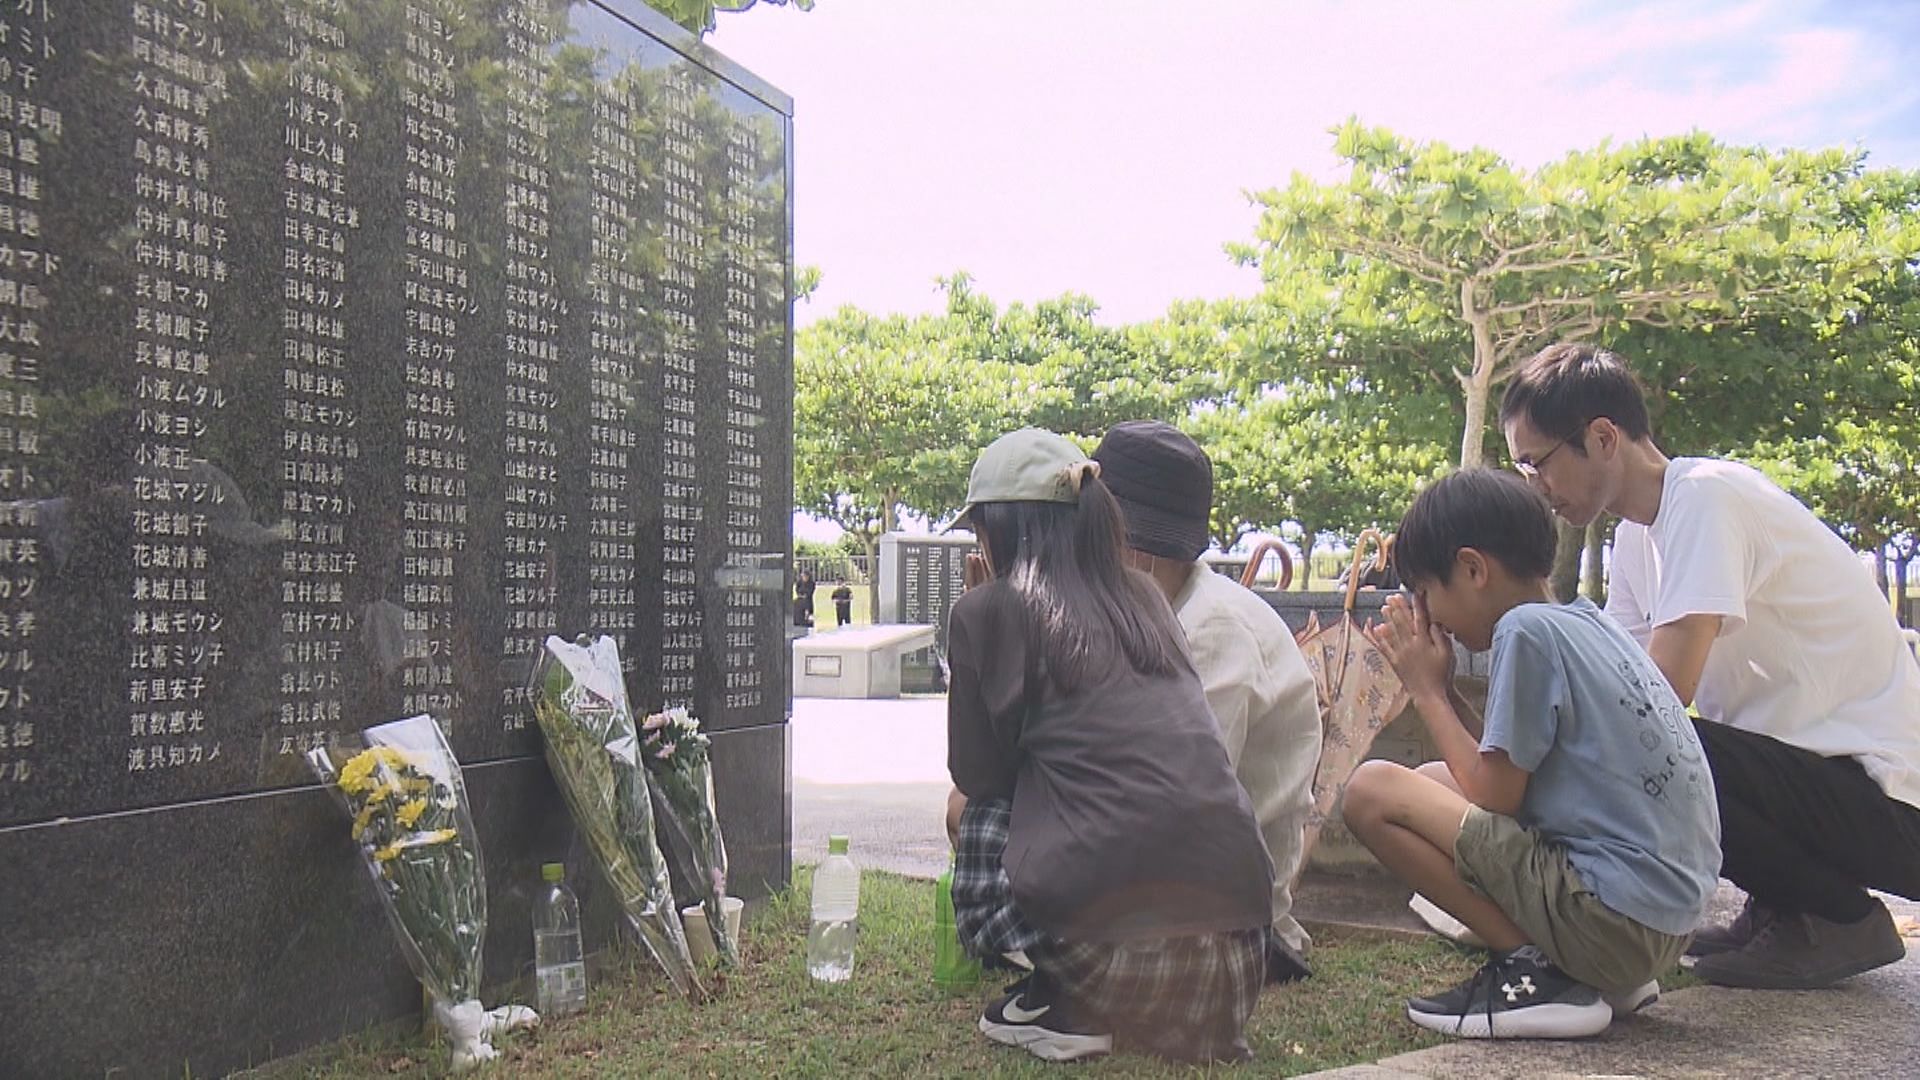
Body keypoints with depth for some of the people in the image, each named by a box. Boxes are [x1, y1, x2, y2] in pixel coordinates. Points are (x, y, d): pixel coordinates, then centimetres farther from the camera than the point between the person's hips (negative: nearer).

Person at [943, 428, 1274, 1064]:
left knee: (982, 816, 20)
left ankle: (1059, 1006, 8)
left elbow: (976, 775, 8)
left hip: (1114, 921, -6)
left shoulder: (986, 611, 1)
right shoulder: (1144, 600, 18)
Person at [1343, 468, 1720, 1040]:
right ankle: (1611, 977, 13)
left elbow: (1495, 797, -12)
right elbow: (1511, 772, 15)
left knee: (1374, 790, -10)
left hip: (1615, 917, -10)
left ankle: (1534, 973, -8)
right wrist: (1443, 688, 12)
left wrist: (1428, 693, -1)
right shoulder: (1588, 623, 13)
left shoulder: (1527, 629, -14)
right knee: (1435, 780, 21)